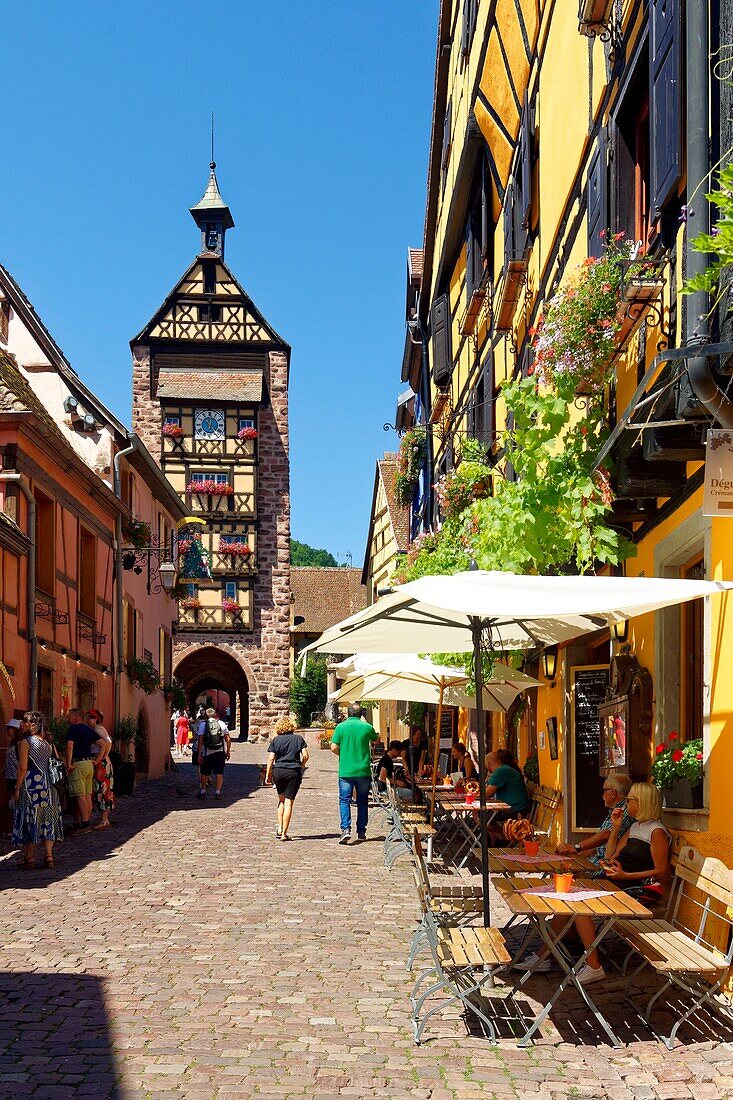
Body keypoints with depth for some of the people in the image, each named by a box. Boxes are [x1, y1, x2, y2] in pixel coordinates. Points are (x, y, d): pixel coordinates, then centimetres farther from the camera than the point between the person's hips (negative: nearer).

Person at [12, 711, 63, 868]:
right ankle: (48, 856, 7)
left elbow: (22, 768, -12)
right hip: (48, 784, 6)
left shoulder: (25, 742, -9)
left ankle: (29, 858, 2)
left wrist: (17, 788, -8)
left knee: (29, 821, 0)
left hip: (31, 785, -6)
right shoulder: (48, 743, 11)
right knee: (47, 819, 9)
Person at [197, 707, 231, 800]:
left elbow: (200, 741, -6)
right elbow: (228, 739, 3)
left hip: (207, 753, -1)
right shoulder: (221, 724, 3)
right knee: (219, 773, 5)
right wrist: (228, 751, 12)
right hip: (220, 752, 1)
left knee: (204, 773, 13)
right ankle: (218, 792, 1)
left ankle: (203, 791, 18)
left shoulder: (203, 725, -1)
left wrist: (199, 755, -5)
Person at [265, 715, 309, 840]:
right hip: (294, 773, -1)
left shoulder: (276, 740, 4)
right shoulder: (299, 738, 4)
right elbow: (305, 756, -1)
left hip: (278, 771, 1)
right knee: (289, 803, 0)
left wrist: (268, 775, 4)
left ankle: (280, 829, 17)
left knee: (281, 800, 21)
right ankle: (284, 833, -2)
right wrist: (300, 767, 17)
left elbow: (271, 758, -2)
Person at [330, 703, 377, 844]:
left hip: (345, 771, -1)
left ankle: (345, 829, -15)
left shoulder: (341, 727, -4)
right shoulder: (367, 727, -1)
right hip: (363, 771, 1)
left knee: (344, 800, 1)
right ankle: (361, 831, 16)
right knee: (362, 802, 12)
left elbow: (334, 748, -6)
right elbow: (375, 740, 20)